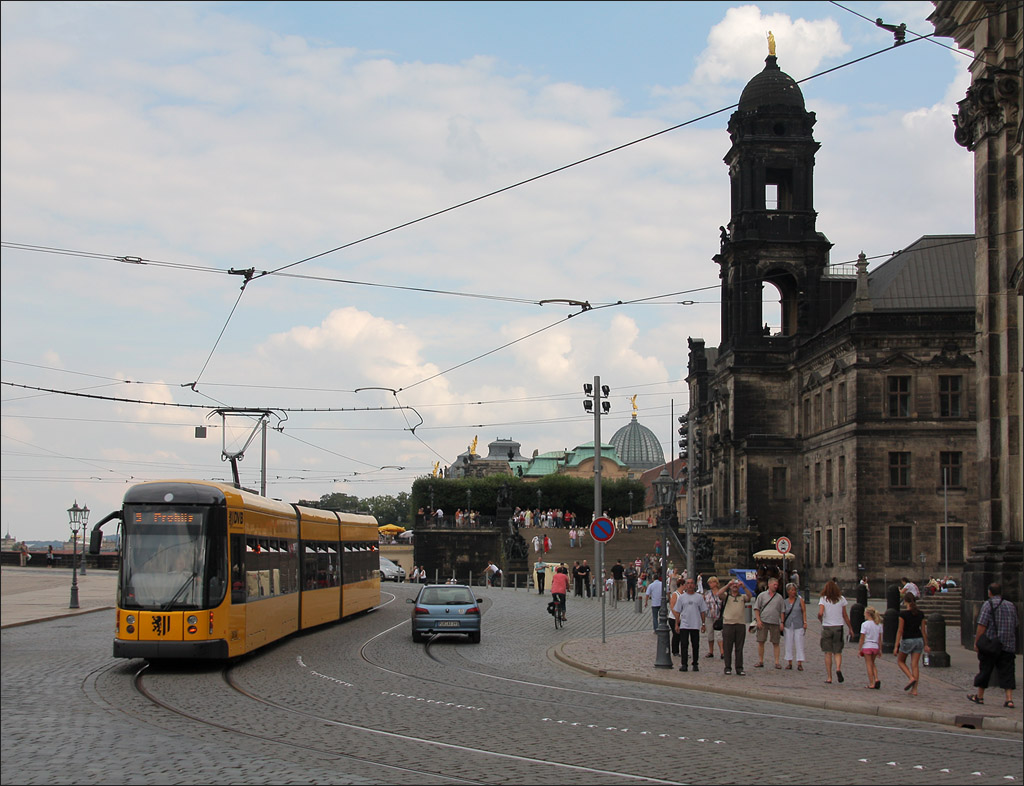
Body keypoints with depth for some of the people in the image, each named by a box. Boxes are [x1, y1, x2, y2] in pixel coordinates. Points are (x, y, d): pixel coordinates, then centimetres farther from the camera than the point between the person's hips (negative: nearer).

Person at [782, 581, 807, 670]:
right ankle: (789, 663, 11)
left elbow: (804, 612, 1)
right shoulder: (785, 602, 8)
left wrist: (805, 622, -6)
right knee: (789, 644, 4)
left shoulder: (800, 600, 1)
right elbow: (783, 613, 11)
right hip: (788, 626, 2)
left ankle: (799, 664, -3)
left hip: (798, 625, -2)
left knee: (799, 644, -5)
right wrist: (782, 623, 1)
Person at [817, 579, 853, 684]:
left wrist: (820, 620, 4)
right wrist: (850, 628, 13)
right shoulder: (841, 599, 1)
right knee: (838, 652, 10)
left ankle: (829, 678, 2)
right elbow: (845, 615, 4)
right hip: (839, 627, 1)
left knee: (828, 653, 4)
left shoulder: (823, 599, -5)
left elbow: (820, 613, -17)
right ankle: (838, 668, -19)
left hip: (827, 627, -1)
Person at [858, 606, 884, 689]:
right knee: (873, 664, 21)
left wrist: (859, 649, -3)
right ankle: (876, 679, 1)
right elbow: (880, 639, 8)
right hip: (875, 646, 5)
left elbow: (862, 638, -10)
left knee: (869, 665, 3)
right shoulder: (878, 624, 4)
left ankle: (871, 684, 2)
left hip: (867, 646, -5)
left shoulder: (865, 624, -11)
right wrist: (880, 650, 14)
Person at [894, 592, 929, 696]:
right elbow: (923, 630, 5)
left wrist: (896, 645, -9)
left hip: (907, 640, -4)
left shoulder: (903, 613, -12)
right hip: (919, 640, 4)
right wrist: (926, 644, 12)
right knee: (915, 665, 6)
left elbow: (900, 630, -12)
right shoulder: (920, 613, 2)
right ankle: (914, 689, 3)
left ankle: (911, 678, -5)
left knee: (900, 661, 16)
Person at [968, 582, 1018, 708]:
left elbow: (982, 626, -13)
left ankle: (979, 696, 20)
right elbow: (1015, 625, 17)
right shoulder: (1011, 606, 9)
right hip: (1009, 646, 4)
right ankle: (1009, 699, -7)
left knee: (984, 670, 9)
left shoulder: (988, 604, -8)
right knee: (1007, 673, 3)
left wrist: (976, 643, -8)